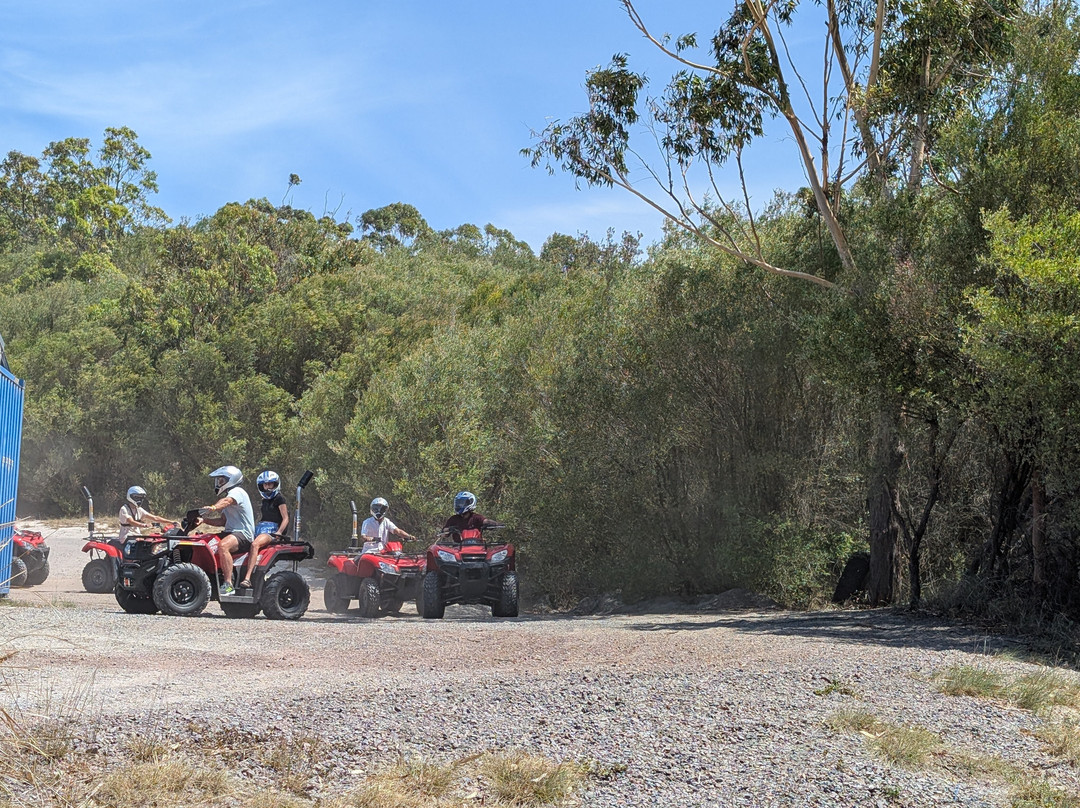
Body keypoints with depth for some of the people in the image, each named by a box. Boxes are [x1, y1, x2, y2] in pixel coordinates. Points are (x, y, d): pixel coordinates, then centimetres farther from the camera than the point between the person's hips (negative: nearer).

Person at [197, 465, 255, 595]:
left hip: (243, 534, -10)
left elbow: (226, 501, -31)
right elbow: (223, 521, 22)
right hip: (230, 531, 10)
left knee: (223, 546, -37)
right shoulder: (229, 495, 26)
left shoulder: (237, 492, -6)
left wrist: (213, 507, -51)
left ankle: (228, 585, -38)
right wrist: (204, 520, 7)